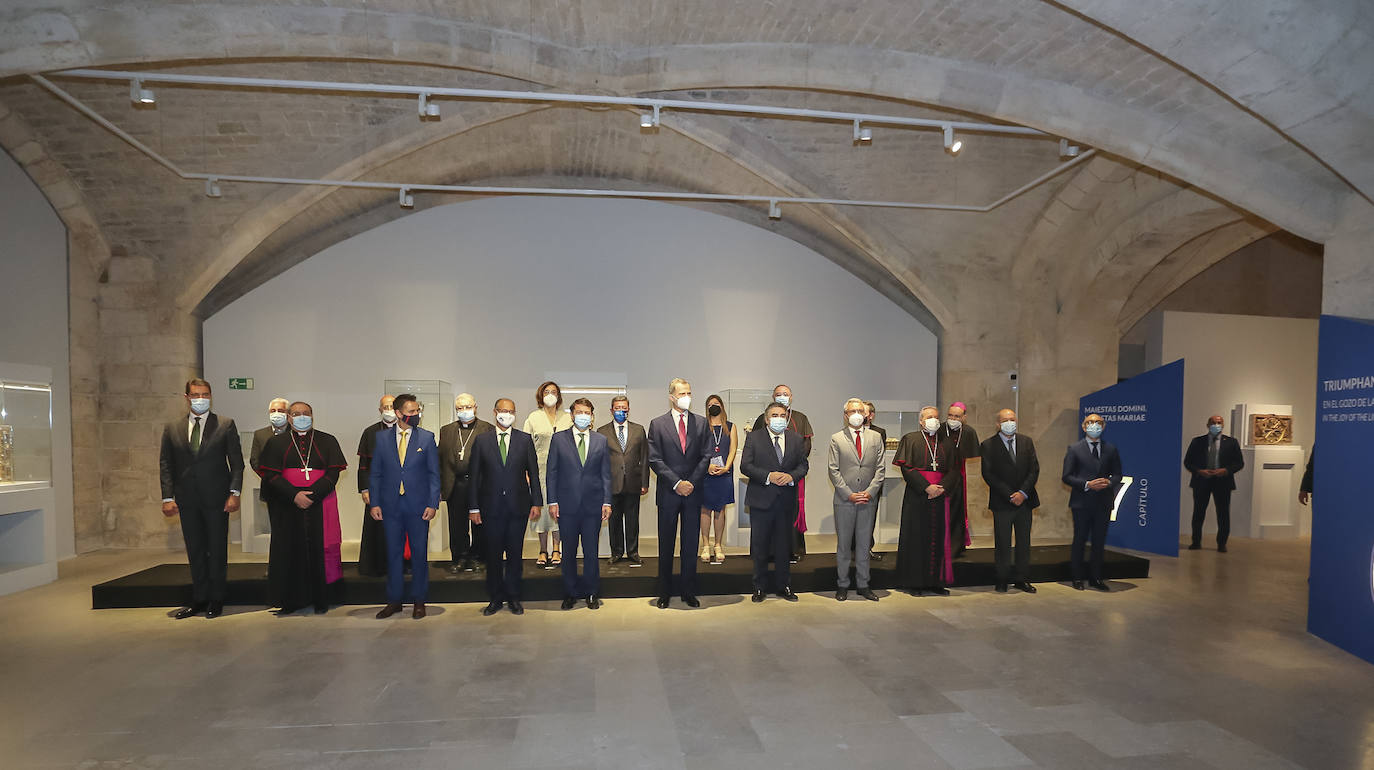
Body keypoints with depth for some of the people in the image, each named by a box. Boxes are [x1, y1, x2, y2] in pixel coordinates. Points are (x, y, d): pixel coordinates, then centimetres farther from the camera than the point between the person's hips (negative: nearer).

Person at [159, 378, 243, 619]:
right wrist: (168, 497, -1)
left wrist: (234, 493, -9)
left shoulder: (226, 425, 1)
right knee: (195, 551, 10)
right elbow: (166, 465, 8)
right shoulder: (172, 428, 9)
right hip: (187, 500, 3)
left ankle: (216, 599, 14)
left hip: (216, 498, -2)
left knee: (217, 549, 4)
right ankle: (199, 599, 20)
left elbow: (237, 462, -1)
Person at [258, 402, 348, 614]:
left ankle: (320, 601, 9)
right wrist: (294, 495, -14)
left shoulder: (327, 441, 7)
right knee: (289, 550, 2)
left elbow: (333, 474, -1)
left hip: (319, 506, -1)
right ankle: (289, 602, 14)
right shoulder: (276, 443, 10)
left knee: (319, 549, 0)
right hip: (287, 507, 1)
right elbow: (271, 476, 0)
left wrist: (311, 494, -14)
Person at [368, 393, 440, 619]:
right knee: (393, 554, 9)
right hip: (391, 507, 1)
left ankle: (418, 601, 19)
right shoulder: (382, 437, 5)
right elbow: (375, 473, 7)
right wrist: (375, 503, 0)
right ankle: (394, 601, 22)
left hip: (418, 507, -1)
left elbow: (434, 474, 1)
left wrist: (433, 504, -7)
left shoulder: (427, 437, 1)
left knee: (419, 554, 6)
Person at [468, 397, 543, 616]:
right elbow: (474, 476, 3)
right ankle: (495, 599, 21)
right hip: (491, 507, 0)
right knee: (493, 555, 8)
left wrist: (536, 502, 0)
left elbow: (533, 473, 5)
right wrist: (473, 507, -1)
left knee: (514, 554, 7)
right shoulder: (481, 440, 3)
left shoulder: (525, 439, 4)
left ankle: (513, 597, 20)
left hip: (518, 506, 0)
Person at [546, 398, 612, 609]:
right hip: (567, 505, 0)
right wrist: (552, 501, -3)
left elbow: (606, 474, 7)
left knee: (591, 552, 6)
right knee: (569, 552, 8)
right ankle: (570, 594, 22)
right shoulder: (558, 438, 3)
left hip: (593, 505, 1)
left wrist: (607, 502, 0)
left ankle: (592, 594, 19)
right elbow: (551, 472, 3)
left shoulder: (601, 440, 7)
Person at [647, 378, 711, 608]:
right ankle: (664, 593, 17)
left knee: (691, 544, 7)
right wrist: (677, 483, -12)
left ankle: (688, 591, 18)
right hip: (668, 493, -1)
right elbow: (655, 460, -5)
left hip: (693, 493, 2)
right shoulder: (657, 424, 1)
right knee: (666, 546, 6)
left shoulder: (701, 423, 7)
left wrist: (691, 482, -8)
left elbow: (705, 456, 4)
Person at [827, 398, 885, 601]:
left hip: (868, 500, 2)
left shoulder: (876, 438, 8)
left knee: (864, 544, 9)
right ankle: (842, 585, 16)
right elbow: (834, 471, -3)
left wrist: (869, 492, -8)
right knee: (843, 544, 6)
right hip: (844, 500, -2)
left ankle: (863, 584, 19)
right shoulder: (837, 439, 1)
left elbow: (880, 469, 5)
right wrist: (849, 494, -11)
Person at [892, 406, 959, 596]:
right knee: (916, 538, 0)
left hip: (940, 497, 4)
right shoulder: (910, 439, 2)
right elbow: (907, 468, -7)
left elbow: (954, 470, 8)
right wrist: (926, 487, -16)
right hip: (917, 497, -4)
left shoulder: (945, 443, 13)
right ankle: (915, 582, 8)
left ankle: (936, 581, 15)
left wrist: (943, 487, -10)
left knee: (938, 538, 6)